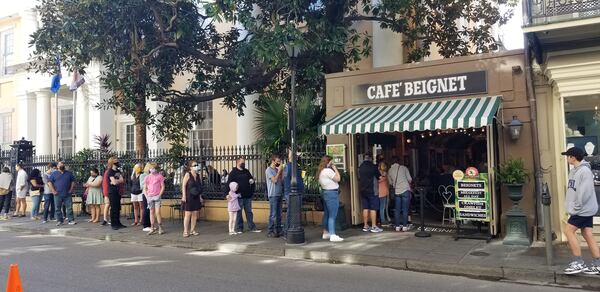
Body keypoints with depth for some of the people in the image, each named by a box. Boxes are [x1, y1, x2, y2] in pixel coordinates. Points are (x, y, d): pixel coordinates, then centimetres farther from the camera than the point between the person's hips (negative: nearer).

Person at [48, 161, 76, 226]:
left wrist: (71, 190, 0)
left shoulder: (69, 173, 10)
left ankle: (71, 220, 1)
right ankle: (60, 221, 12)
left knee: (69, 208, -2)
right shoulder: (54, 174, 6)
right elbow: (49, 182, 3)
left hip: (67, 194, 0)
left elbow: (73, 181, 11)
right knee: (58, 208, 3)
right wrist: (53, 191, -6)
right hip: (58, 194, 0)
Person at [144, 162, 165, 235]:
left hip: (157, 196, -3)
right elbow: (145, 188, 12)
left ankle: (160, 228, -1)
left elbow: (162, 187, 2)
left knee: (158, 212, -8)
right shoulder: (147, 177, 9)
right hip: (149, 197, 3)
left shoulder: (160, 176, 1)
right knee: (151, 212, 7)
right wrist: (147, 196, 0)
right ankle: (152, 228, 12)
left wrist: (159, 195, -9)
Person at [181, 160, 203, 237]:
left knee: (195, 214, 6)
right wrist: (184, 196, -15)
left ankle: (192, 230, 15)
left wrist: (200, 197, 11)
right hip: (189, 197, -5)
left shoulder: (198, 175, 9)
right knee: (188, 214, -5)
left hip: (196, 197, 6)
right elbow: (184, 185, -9)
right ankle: (185, 231, 1)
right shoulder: (187, 174, -6)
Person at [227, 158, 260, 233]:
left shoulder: (246, 171, 16)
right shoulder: (233, 172, -3)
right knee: (238, 213, 2)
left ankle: (252, 227, 14)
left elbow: (251, 179, 28)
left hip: (248, 196, 5)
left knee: (249, 212, 9)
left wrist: (252, 180, 4)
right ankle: (240, 228, 10)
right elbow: (229, 184, -9)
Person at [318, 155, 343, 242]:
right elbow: (338, 178, -16)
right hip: (332, 193, -10)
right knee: (332, 215, -10)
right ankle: (332, 235, -11)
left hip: (325, 192, 10)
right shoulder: (328, 171, -17)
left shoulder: (321, 171, 13)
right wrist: (335, 169, -4)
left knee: (327, 214, 17)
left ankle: (325, 233, 25)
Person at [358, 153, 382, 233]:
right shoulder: (373, 166, -9)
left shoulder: (360, 167, 7)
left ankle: (365, 226, 13)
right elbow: (379, 177, -2)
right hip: (372, 190, -6)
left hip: (363, 190, 6)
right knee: (373, 208, -2)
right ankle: (374, 226, -3)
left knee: (365, 208, 10)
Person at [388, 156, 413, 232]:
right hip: (405, 190, -3)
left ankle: (397, 226, 9)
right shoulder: (403, 168, -2)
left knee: (397, 210, 8)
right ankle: (405, 226, 3)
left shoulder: (390, 171, 7)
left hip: (396, 192, 3)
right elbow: (410, 179, -1)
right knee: (405, 210, 2)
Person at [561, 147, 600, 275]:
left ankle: (578, 262, -2)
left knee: (569, 231, -8)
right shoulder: (574, 171, 12)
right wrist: (572, 206, 10)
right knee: (587, 235, 9)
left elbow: (585, 192, -23)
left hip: (583, 209, -9)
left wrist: (576, 207, -19)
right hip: (584, 210, 9)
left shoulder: (585, 171, -18)